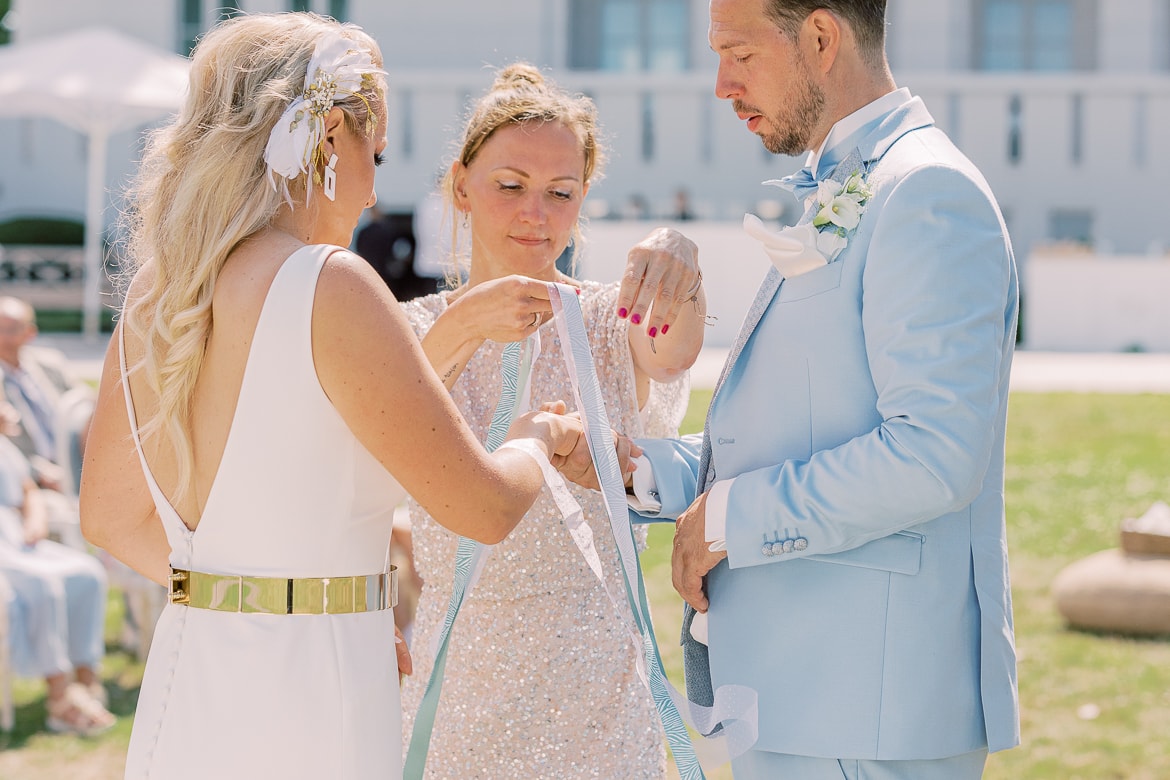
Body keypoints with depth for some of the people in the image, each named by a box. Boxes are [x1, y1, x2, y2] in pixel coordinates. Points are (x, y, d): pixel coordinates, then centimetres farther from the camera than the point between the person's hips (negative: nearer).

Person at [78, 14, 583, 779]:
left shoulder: (150, 302, 7)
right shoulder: (328, 288, -15)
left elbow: (111, 516, 20)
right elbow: (483, 506, -12)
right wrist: (539, 439, 11)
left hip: (180, 703, 7)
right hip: (306, 713, -7)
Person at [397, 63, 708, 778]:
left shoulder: (614, 321, 0)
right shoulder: (414, 328, 4)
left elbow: (670, 353, -23)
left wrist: (675, 258, -46)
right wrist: (464, 327, -35)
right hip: (444, 682, 1)